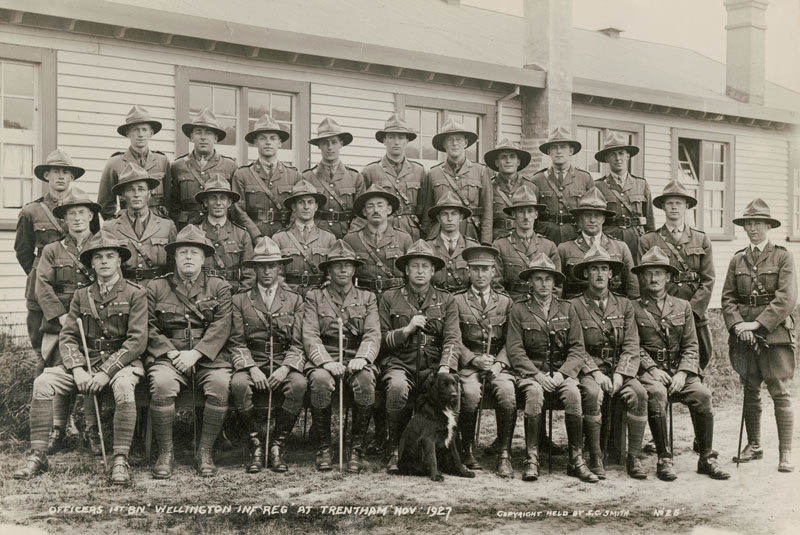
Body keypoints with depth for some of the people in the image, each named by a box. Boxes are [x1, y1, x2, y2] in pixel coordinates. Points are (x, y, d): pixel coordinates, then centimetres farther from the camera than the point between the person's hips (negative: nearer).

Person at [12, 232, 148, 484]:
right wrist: (78, 370, -12)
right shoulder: (81, 295, 12)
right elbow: (67, 337, 7)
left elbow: (137, 340, -9)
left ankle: (120, 460, -30)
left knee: (123, 386, -37)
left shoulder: (135, 294, -1)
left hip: (121, 361, -4)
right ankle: (37, 456, -13)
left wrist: (106, 372, -17)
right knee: (42, 383, -19)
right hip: (85, 360, 4)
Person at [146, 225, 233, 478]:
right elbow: (150, 329, 6)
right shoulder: (156, 287, 14)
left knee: (221, 383, -31)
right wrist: (172, 353, -10)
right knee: (161, 384, -32)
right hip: (168, 355, 0)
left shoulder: (219, 287, 12)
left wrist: (195, 354, -14)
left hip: (207, 355, 0)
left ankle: (205, 451, -14)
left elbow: (221, 327, -1)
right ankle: (165, 452, -14)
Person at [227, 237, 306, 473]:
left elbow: (298, 344, 5)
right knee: (238, 383, -33)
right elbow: (236, 344, 4)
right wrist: (252, 369, -13)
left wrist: (285, 368, -13)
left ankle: (278, 446, -16)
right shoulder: (240, 300, 10)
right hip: (251, 364, 0)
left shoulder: (294, 300, 11)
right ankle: (256, 446, -16)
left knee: (299, 384, -32)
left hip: (285, 365, 0)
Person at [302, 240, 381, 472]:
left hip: (356, 360, 1)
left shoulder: (367, 298, 17)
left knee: (366, 380, -34)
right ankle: (323, 449, -17)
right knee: (321, 380, -35)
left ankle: (357, 449, -19)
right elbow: (310, 336, 1)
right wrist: (326, 361, -17)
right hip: (323, 360, -1)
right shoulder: (314, 297, 13)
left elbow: (373, 335, 5)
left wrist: (361, 359, -16)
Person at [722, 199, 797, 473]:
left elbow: (787, 298, -9)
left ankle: (785, 453, 1)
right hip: (744, 335, 4)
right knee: (750, 392, 11)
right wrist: (737, 325, -9)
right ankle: (754, 445, 22)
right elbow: (728, 297, 8)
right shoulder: (737, 260, 12)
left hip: (775, 333, -4)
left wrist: (759, 324, -16)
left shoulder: (783, 257, 0)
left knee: (781, 393, -4)